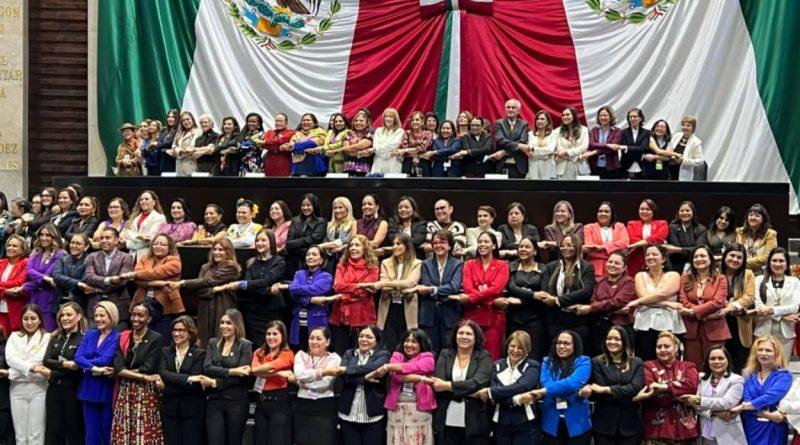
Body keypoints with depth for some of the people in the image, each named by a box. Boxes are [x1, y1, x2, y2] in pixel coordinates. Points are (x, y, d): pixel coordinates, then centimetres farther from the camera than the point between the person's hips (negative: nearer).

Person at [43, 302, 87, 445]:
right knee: (53, 432, 8)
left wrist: (57, 366, -14)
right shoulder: (55, 338, 10)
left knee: (75, 431, 4)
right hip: (54, 388, 5)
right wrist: (63, 364, -20)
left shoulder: (84, 338, -8)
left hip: (73, 390, -5)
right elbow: (46, 360, -3)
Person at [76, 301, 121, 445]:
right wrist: (94, 369, -18)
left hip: (107, 391, -5)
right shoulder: (89, 335, 10)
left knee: (108, 433, 3)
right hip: (89, 390, 5)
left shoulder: (118, 337, -7)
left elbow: (105, 359, -19)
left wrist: (86, 364, -7)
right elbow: (78, 357, -3)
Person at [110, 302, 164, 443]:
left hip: (146, 394, -4)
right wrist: (145, 377, -14)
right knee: (123, 434, 2)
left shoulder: (155, 338, -3)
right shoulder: (123, 337, 8)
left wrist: (125, 371, -5)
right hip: (124, 393, 4)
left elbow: (147, 368, -12)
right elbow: (118, 367, -5)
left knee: (145, 435, -6)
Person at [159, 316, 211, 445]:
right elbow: (163, 373, -8)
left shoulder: (200, 353, 0)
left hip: (192, 408, -3)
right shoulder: (165, 351, 10)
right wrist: (187, 379, -21)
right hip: (170, 407, 3)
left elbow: (195, 382, -10)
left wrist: (169, 383, -15)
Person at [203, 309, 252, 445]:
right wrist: (231, 371, -16)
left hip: (236, 402, -2)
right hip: (214, 401, 2)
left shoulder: (245, 345, 0)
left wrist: (216, 383, -14)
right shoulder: (213, 343, 10)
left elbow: (241, 375, -10)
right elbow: (207, 368, -5)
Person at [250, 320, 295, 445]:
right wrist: (279, 373, -18)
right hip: (261, 402, 5)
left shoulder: (287, 354, -2)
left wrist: (251, 370, -5)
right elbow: (255, 369, -9)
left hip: (280, 402, -5)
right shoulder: (259, 353, 12)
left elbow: (271, 366, -18)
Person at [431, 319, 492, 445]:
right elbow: (438, 385, -7)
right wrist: (472, 392, -14)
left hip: (475, 422, -1)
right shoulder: (445, 355, 7)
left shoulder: (483, 357, 2)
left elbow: (478, 383, -14)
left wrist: (447, 386, -14)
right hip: (447, 423, 2)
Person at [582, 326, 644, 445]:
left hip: (630, 424, 1)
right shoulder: (597, 362, 4)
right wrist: (629, 397, -17)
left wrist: (606, 389, -17)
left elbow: (636, 388, -9)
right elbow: (600, 394, -7)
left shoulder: (637, 363, 7)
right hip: (604, 424, -1)